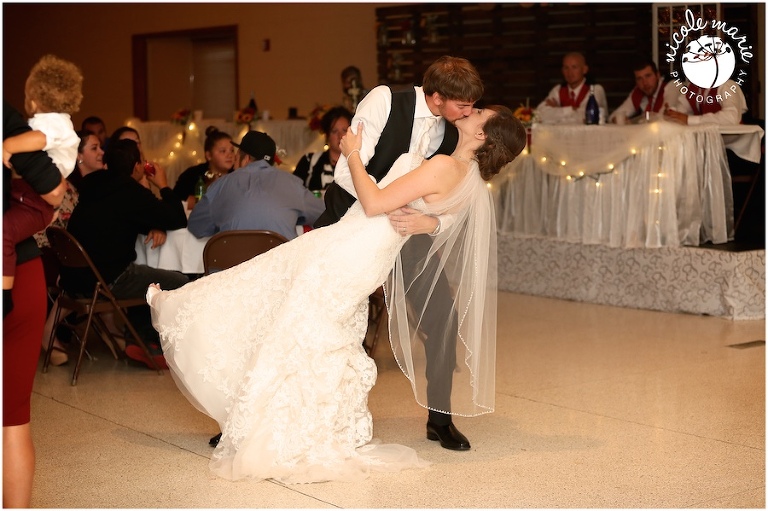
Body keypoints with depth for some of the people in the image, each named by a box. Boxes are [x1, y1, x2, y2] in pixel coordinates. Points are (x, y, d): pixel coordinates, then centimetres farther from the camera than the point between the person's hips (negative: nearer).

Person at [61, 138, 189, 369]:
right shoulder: (131, 192, -13)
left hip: (75, 275, 9)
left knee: (144, 278, 29)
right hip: (105, 280, -9)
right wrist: (164, 186, 6)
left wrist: (155, 227, 11)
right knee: (180, 283, 1)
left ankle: (138, 340, 20)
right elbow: (178, 220, -6)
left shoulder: (95, 185, 11)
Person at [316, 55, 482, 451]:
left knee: (441, 311, -6)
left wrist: (430, 222, -35)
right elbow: (348, 171, -26)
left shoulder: (454, 136, -8)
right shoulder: (385, 101, -21)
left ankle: (439, 418, 7)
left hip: (406, 229, 3)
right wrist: (390, 205, -40)